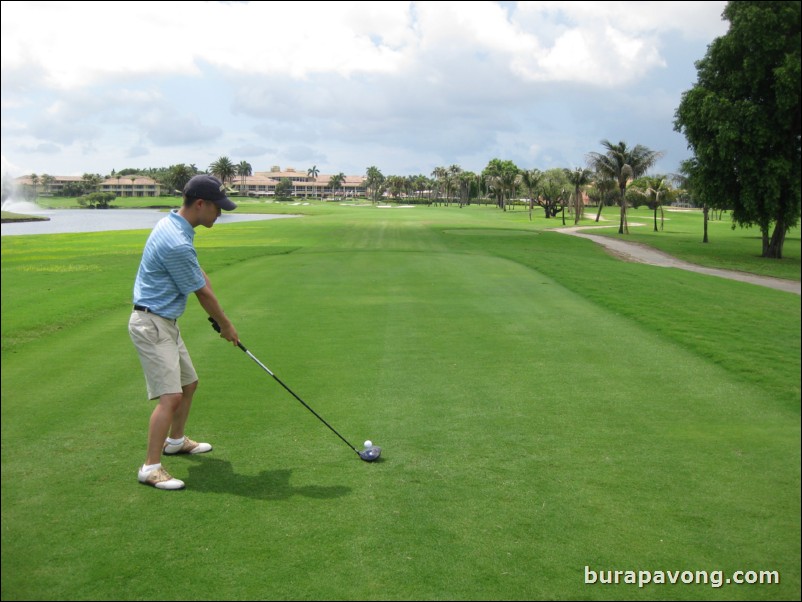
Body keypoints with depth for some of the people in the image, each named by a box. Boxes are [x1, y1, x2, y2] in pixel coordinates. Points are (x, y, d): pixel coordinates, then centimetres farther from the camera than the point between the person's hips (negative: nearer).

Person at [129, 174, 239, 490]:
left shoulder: (176, 224, 6)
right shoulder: (177, 243, -26)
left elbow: (200, 275, 14)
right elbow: (203, 293, -14)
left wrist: (217, 315, 5)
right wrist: (226, 325, 1)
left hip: (165, 322, 10)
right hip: (152, 324, -10)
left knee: (188, 382, 20)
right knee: (171, 395, -13)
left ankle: (175, 440, 39)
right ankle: (151, 467, -6)